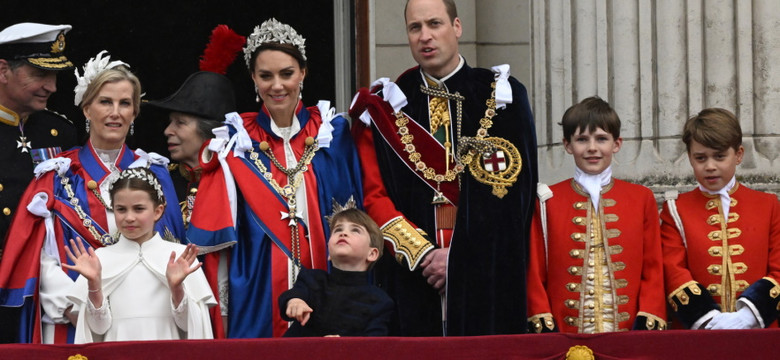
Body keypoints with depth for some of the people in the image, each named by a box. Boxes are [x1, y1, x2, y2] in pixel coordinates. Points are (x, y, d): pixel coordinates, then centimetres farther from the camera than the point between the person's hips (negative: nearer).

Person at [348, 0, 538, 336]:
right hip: (410, 277, 1)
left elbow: (513, 193, -2)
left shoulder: (501, 96, 5)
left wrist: (458, 256, -9)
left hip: (486, 278, -1)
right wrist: (422, 253, -11)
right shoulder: (385, 106, 9)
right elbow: (373, 195, 3)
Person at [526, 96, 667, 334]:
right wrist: (544, 331, -4)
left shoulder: (642, 199, 9)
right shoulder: (547, 201, 6)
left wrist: (648, 328, -4)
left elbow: (653, 270, 7)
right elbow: (534, 273, 5)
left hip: (627, 333, 1)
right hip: (565, 336, -1)